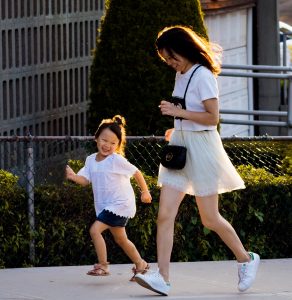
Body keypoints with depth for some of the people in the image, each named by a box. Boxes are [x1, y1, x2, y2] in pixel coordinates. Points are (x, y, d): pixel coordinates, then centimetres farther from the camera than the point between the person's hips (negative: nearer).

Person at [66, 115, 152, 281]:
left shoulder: (117, 160, -16)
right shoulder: (91, 160, 3)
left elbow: (136, 172, -6)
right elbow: (85, 180, -4)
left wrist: (145, 192, 3)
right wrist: (73, 176, -25)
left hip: (120, 204, -8)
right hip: (105, 205, 8)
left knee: (95, 229, -19)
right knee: (121, 239, 20)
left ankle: (103, 265, -9)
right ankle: (140, 265, 37)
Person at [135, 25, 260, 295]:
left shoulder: (203, 75, -14)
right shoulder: (181, 75, 11)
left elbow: (213, 117, -19)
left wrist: (177, 112, -21)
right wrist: (177, 128, 13)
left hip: (201, 147, -8)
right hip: (179, 146, 8)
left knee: (210, 218, 2)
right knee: (165, 215, -6)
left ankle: (246, 260, 24)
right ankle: (162, 278, -10)